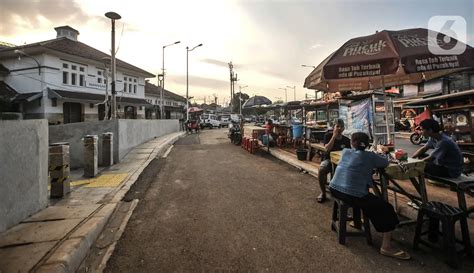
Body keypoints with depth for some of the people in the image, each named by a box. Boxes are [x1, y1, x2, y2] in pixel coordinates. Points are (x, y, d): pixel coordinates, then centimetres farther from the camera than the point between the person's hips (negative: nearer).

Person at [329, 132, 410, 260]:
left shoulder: (345, 151, 13)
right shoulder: (369, 156, 0)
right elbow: (386, 162, 14)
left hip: (334, 189, 7)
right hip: (353, 194, -6)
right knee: (386, 209, 7)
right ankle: (386, 247, 10)